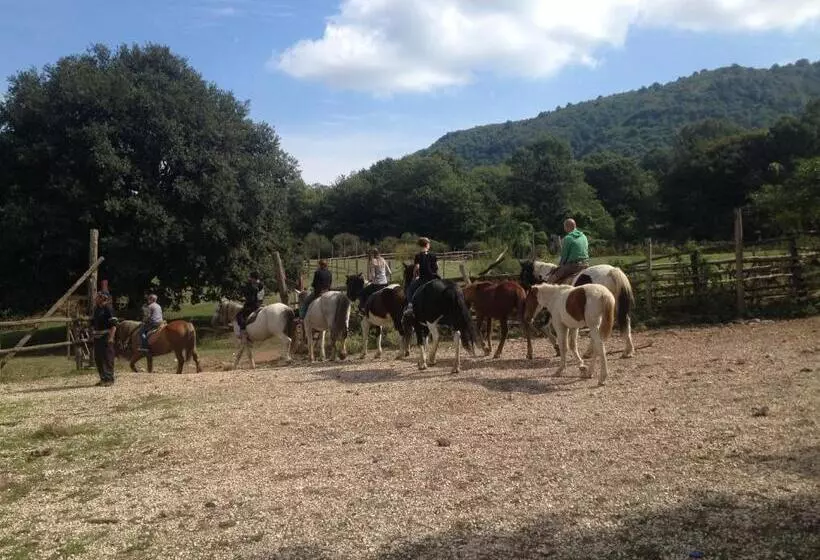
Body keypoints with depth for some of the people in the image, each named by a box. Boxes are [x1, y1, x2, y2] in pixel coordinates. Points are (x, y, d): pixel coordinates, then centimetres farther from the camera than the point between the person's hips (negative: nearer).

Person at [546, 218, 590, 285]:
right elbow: (587, 251, 18)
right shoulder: (584, 236, 12)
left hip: (573, 265, -8)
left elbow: (564, 255, -6)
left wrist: (561, 264, 13)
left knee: (551, 279, -2)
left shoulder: (567, 238, -9)